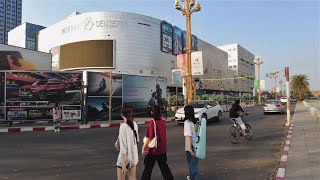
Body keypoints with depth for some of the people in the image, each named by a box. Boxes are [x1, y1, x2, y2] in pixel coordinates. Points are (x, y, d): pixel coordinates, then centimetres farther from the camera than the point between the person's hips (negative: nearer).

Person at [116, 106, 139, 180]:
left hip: (124, 158, -6)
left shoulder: (123, 126, -19)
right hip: (134, 156, 6)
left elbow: (123, 146, -22)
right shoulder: (135, 124, -1)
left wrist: (123, 163, -20)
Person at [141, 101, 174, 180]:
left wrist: (143, 148, -10)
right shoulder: (163, 122, -2)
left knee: (148, 168, 9)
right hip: (162, 149, 6)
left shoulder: (152, 122, -19)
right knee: (163, 165, 21)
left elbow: (149, 138, -18)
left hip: (153, 150, -6)